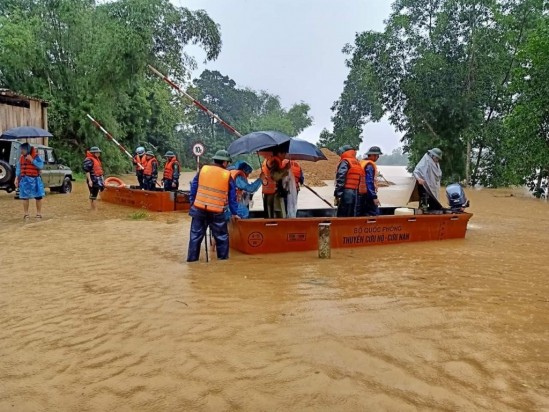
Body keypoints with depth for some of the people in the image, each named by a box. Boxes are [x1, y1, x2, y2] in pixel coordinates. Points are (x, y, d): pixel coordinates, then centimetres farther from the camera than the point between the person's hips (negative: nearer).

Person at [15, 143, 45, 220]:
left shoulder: (36, 156, -8)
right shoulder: (21, 157, 7)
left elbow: (41, 166, -17)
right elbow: (18, 168, 11)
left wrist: (32, 160, -21)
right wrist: (16, 179, 7)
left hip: (34, 179, -4)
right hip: (24, 180, 4)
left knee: (38, 197, 1)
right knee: (25, 197, 6)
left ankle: (39, 213, 14)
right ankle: (26, 214, 17)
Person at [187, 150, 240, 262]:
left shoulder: (203, 170, 6)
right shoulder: (228, 176, 1)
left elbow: (193, 188, 8)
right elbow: (232, 197, 5)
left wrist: (192, 203, 16)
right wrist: (234, 213, 13)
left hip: (198, 209, 2)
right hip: (217, 212, -2)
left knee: (195, 235, 11)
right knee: (221, 236, 12)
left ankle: (192, 258, 14)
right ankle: (223, 257, 16)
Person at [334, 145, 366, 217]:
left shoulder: (345, 162, -3)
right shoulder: (358, 163, 21)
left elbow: (340, 179, -14)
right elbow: (361, 181, 20)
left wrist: (337, 195, -14)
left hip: (347, 194, -8)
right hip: (357, 196, 8)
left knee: (342, 218, -6)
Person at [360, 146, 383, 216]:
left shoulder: (363, 163, 15)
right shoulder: (369, 165, -14)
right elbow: (369, 182, -21)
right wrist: (374, 197, -21)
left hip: (363, 194, 10)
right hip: (369, 194, -10)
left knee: (365, 214, 13)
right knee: (374, 214, -8)